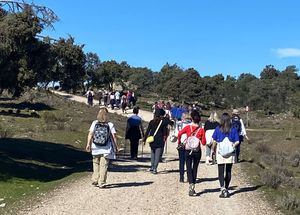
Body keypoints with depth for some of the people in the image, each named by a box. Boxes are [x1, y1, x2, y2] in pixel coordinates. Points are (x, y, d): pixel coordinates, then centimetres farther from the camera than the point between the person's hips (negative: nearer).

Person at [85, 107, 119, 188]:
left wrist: (88, 144, -2)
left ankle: (95, 181, 21)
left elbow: (90, 134, -6)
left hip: (96, 148, 2)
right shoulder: (110, 125, -6)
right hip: (106, 149, -2)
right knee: (103, 166, 3)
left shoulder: (94, 123, -2)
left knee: (96, 164, 18)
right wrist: (116, 146, 0)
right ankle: (101, 183, 3)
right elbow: (114, 136, -8)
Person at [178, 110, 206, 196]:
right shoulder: (201, 129, -3)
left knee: (189, 168, 3)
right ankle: (192, 188, 19)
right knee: (195, 169, 13)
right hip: (197, 151, 1)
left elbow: (179, 133, -18)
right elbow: (203, 143, -4)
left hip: (188, 150, -1)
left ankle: (191, 184, -19)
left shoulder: (188, 127, -5)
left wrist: (179, 142, -3)